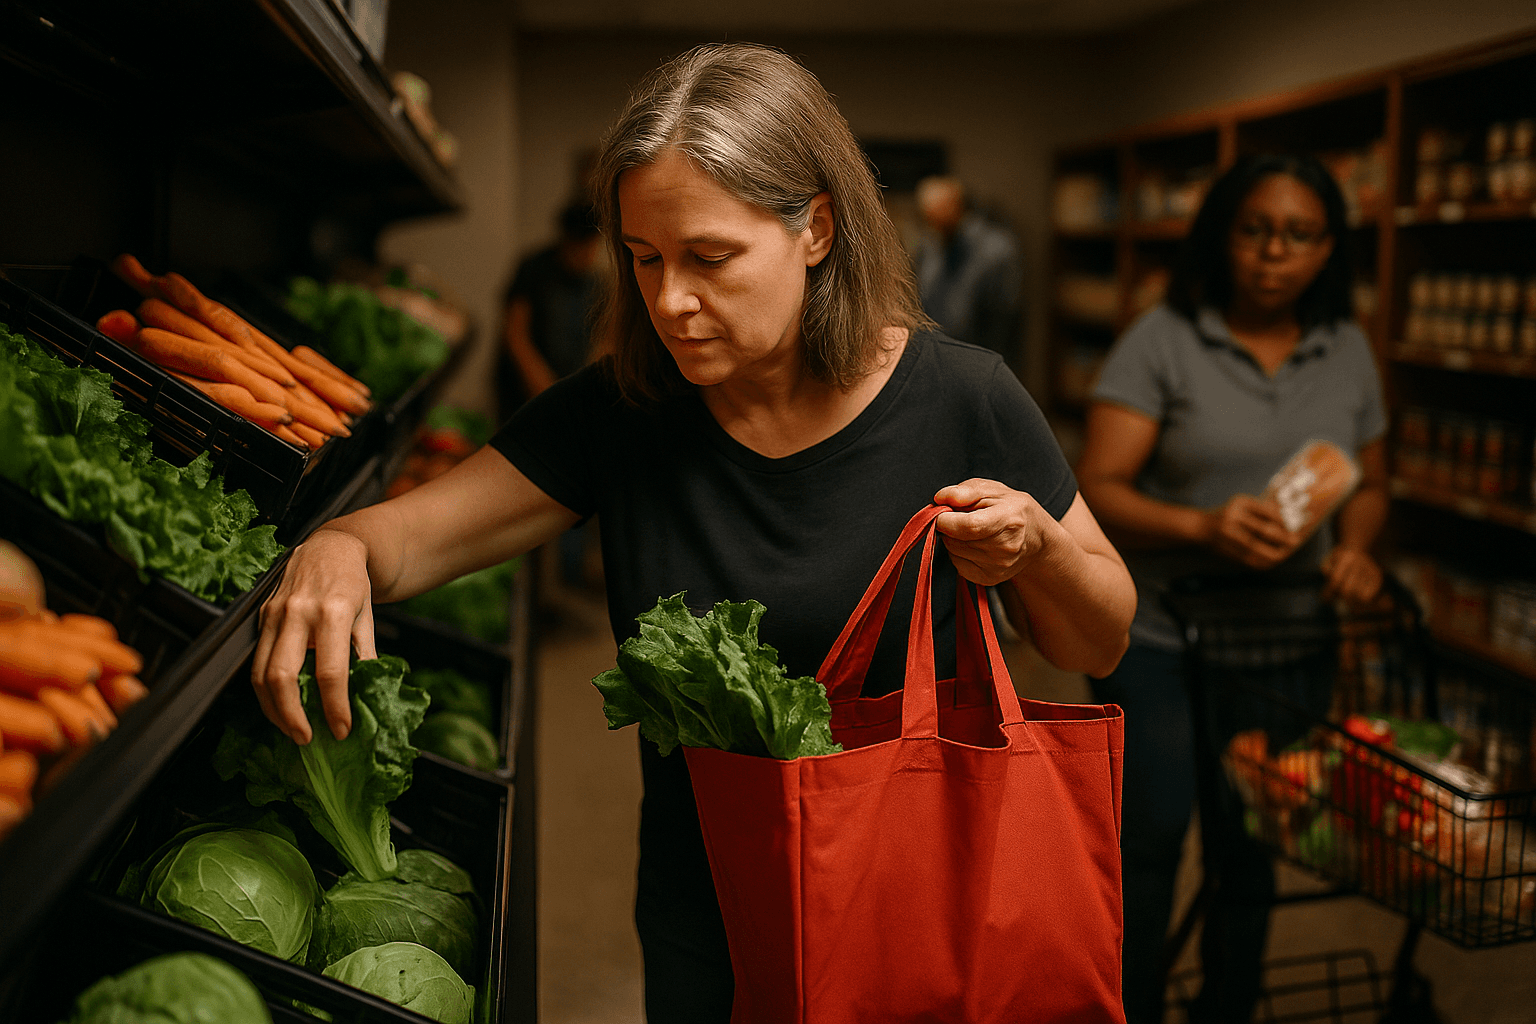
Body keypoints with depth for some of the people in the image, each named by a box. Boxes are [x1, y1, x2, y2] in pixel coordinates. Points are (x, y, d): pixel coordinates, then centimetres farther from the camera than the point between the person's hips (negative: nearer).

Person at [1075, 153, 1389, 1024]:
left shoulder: (1348, 351, 5)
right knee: (1148, 842, 3)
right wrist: (1201, 526, -31)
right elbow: (1097, 490, -15)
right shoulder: (1163, 340, -9)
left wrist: (1355, 546, -5)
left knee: (1253, 848, 16)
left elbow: (1372, 484, 16)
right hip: (1162, 645, -4)